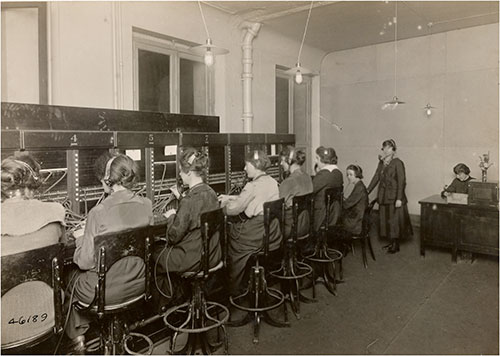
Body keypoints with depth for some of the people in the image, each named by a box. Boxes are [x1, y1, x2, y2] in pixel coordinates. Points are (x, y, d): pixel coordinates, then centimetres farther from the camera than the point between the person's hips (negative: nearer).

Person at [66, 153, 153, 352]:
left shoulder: (98, 213, -23)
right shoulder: (146, 205, -9)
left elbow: (86, 262, -16)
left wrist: (80, 239, 3)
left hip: (106, 291, -5)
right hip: (138, 284, 5)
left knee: (70, 278, 28)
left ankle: (77, 336, 40)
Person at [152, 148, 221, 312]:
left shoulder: (189, 200, -25)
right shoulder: (211, 193, 0)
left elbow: (174, 236, -19)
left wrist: (171, 217, -4)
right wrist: (180, 198, 12)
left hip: (193, 260, -8)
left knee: (154, 255, 14)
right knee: (165, 250, 27)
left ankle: (164, 304, 31)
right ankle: (176, 294, 36)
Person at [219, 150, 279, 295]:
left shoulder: (253, 186, -20)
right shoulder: (273, 182, 5)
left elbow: (233, 209, -18)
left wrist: (225, 203, 2)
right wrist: (231, 197, 15)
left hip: (255, 237, -8)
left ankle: (234, 288, 24)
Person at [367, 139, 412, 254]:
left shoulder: (398, 163, -11)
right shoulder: (381, 163, 10)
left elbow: (401, 182, -14)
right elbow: (376, 177, 9)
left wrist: (399, 198, -19)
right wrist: (367, 190, 2)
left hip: (394, 197, -7)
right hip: (384, 196, 7)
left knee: (395, 220, 0)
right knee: (385, 219, 10)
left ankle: (396, 245, 11)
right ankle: (392, 242, 22)